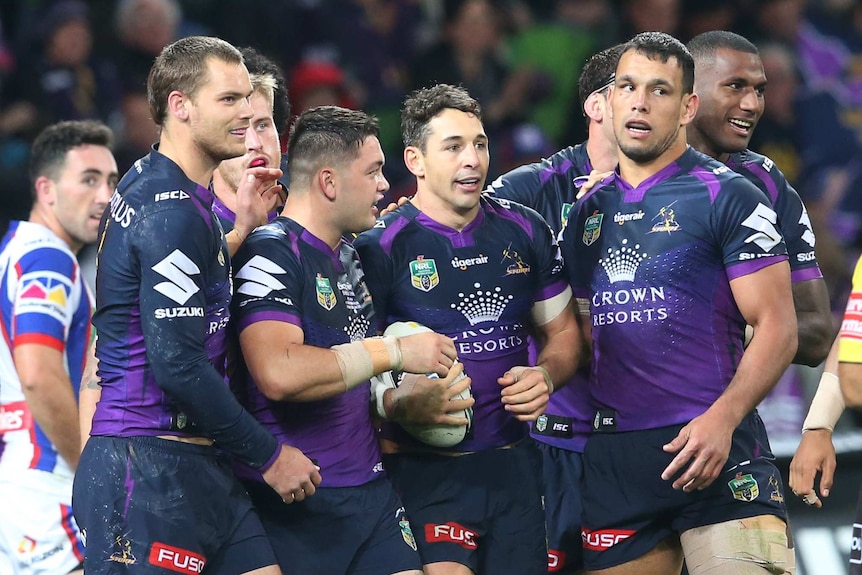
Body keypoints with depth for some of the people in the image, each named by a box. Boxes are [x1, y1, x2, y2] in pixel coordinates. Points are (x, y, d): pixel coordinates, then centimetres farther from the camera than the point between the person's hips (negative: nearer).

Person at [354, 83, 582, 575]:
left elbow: (563, 331, 20)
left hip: (513, 467, 5)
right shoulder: (380, 247, -7)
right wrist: (401, 404, -26)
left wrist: (546, 376, -1)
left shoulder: (525, 231, 9)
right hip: (425, 473, -5)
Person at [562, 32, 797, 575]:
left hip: (715, 448, -5)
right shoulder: (588, 212, 16)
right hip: (612, 458, 5)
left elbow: (778, 327, -7)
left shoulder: (727, 197, -2)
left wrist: (722, 418, -20)